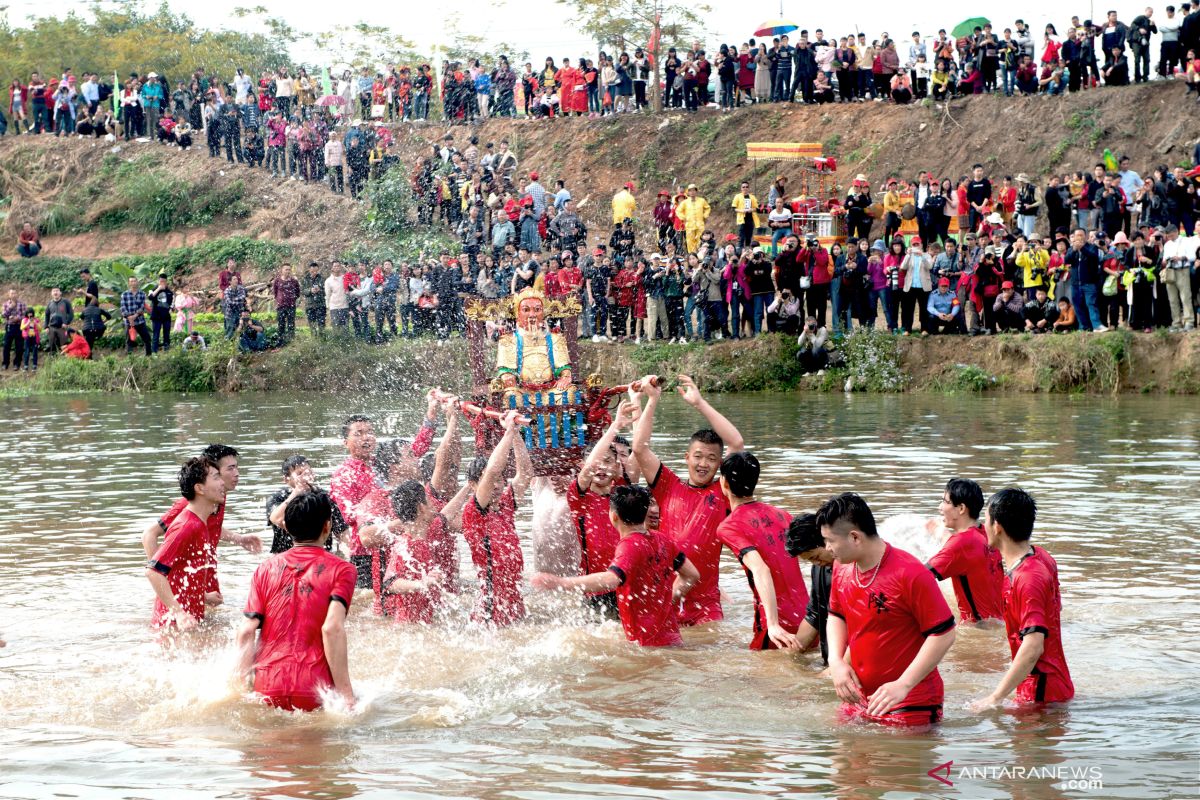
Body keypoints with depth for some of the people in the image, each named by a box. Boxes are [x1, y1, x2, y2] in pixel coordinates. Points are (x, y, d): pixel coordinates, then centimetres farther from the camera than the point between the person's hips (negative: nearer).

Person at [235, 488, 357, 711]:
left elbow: (246, 632, 4)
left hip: (267, 689, 3)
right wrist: (346, 694, -11)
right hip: (313, 691, -3)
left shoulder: (266, 568, 12)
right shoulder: (341, 570, 3)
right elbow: (332, 628, -11)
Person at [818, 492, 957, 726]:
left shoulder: (911, 574, -20)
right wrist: (836, 661, 2)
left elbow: (944, 634, -18)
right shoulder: (842, 570, 3)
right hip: (858, 698, 7)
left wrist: (903, 685, -23)